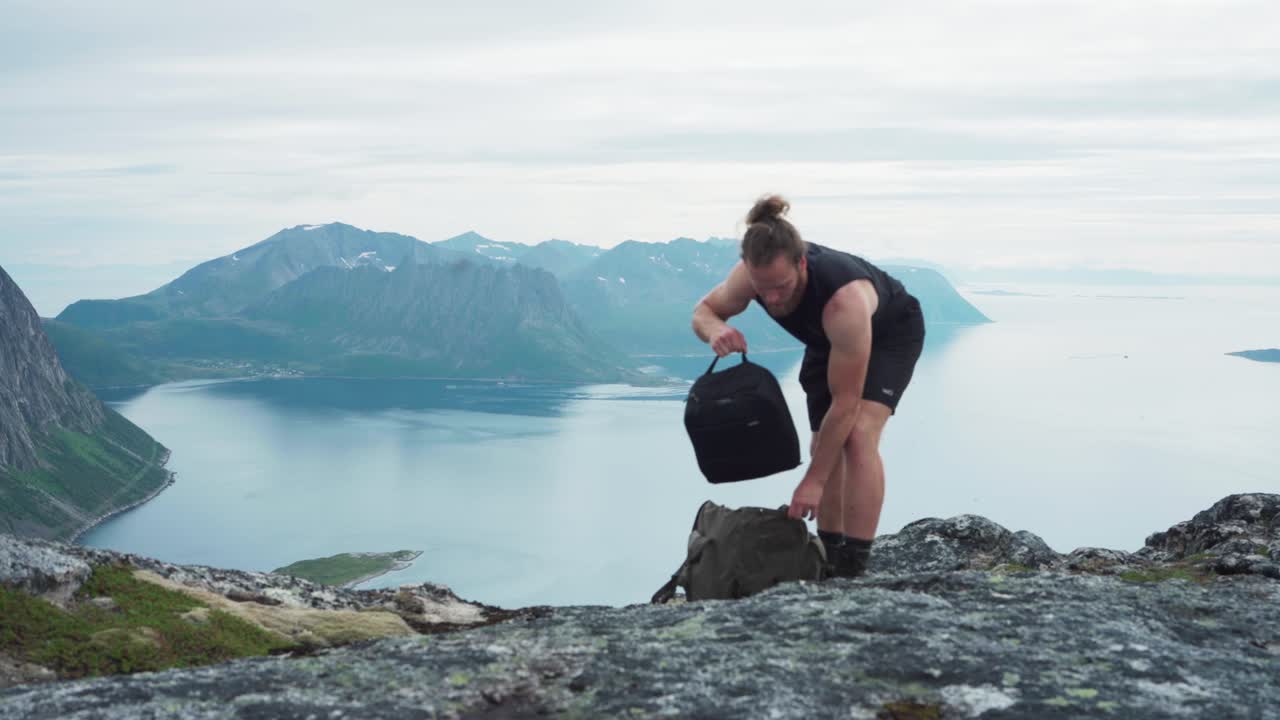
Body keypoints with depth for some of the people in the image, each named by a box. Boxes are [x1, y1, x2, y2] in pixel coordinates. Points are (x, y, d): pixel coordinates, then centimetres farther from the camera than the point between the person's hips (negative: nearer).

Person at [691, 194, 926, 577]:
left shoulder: (845, 298, -46)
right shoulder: (750, 275, -31)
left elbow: (846, 402, -38)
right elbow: (703, 311, -10)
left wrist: (813, 480, -33)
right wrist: (716, 329, -37)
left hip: (891, 332, -6)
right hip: (829, 341, 6)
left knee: (858, 435, -27)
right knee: (824, 446, 6)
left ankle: (854, 569, -24)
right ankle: (832, 559, 22)